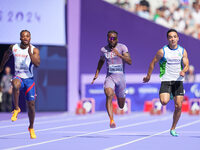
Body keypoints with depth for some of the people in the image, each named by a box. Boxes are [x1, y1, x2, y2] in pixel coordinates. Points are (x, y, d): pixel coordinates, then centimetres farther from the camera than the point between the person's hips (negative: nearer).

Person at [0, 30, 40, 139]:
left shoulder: (34, 50, -5)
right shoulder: (13, 48, 1)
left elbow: (37, 64, -21)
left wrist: (30, 53, -31)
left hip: (29, 79, 0)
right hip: (18, 77, 0)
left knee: (31, 104, 1)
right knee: (15, 84, -39)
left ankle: (31, 128, 22)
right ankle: (16, 109, -21)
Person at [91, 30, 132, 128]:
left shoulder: (122, 47, -3)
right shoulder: (103, 50, 6)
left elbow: (130, 62, -13)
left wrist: (119, 55, -27)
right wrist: (96, 74, 19)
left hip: (120, 77, 0)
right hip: (109, 77, 0)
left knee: (121, 106, 9)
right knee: (109, 94, -31)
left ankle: (118, 95, 47)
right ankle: (111, 120, -36)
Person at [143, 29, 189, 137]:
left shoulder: (183, 51, 5)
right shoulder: (162, 51, -4)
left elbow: (186, 65, 4)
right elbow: (153, 62, 6)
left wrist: (183, 71, -18)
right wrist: (148, 76, 11)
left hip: (178, 81, 3)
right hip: (166, 80, -3)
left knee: (178, 106, -2)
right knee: (164, 102, -25)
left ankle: (173, 129, 14)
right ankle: (167, 95, 15)